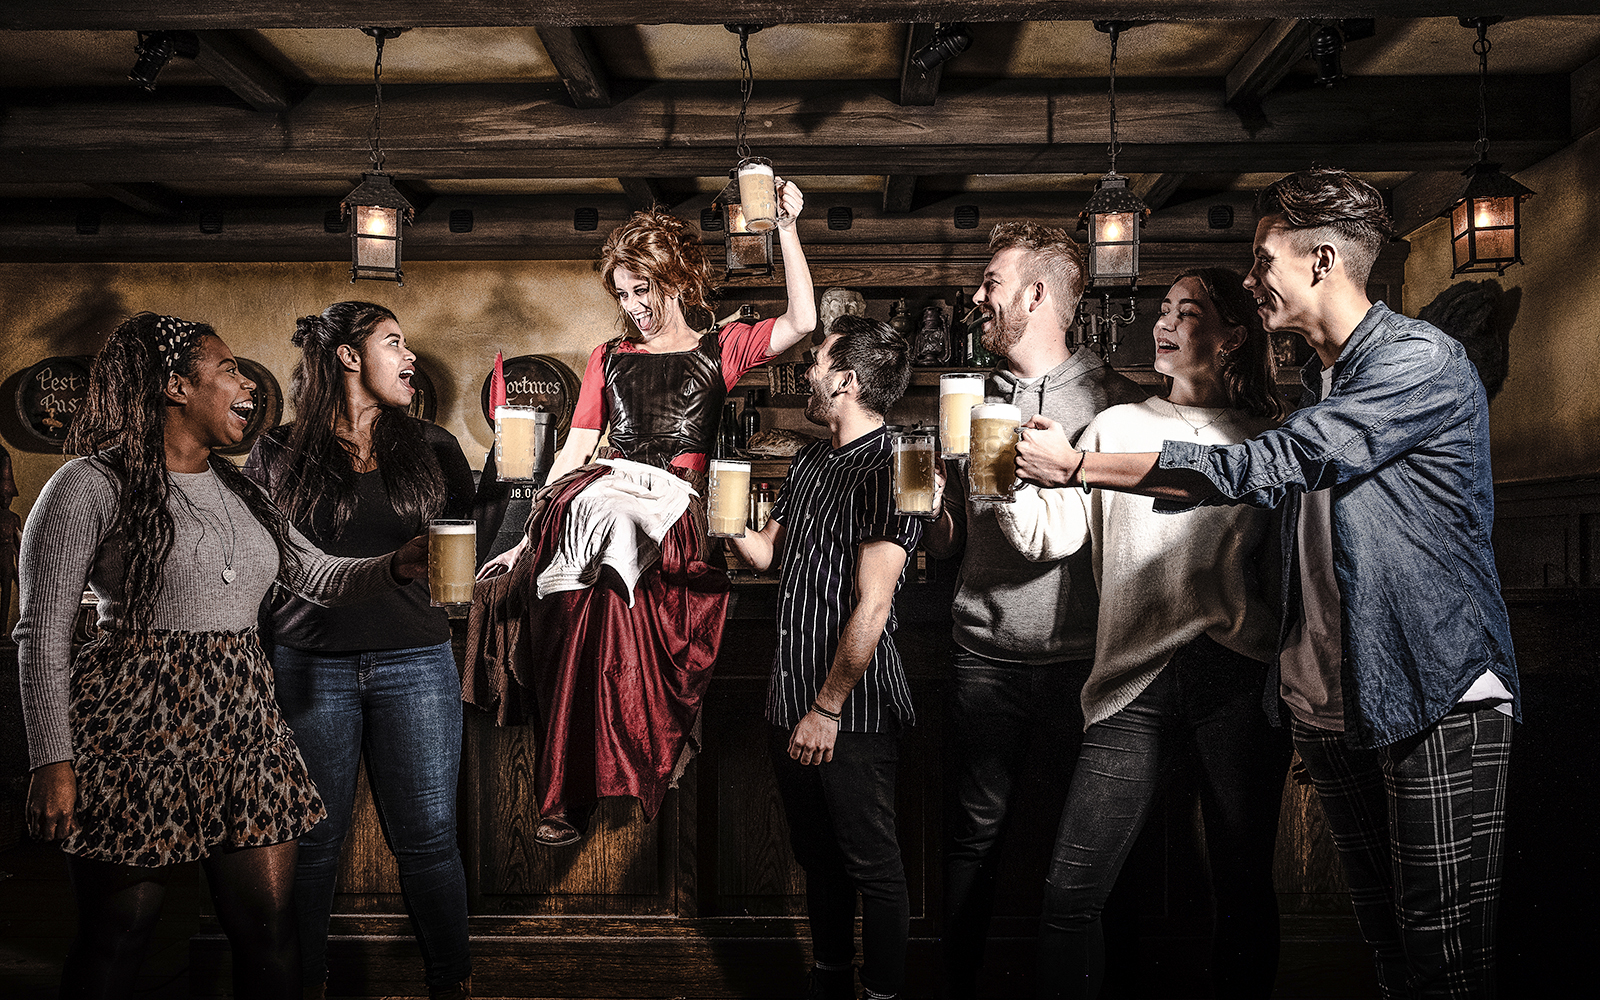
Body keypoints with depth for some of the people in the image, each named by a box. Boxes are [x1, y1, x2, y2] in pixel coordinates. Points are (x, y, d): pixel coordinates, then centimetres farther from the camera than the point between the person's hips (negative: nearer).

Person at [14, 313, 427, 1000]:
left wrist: (398, 565, 0)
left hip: (243, 726, 6)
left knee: (269, 930, 6)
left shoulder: (240, 490, 15)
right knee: (115, 941, 5)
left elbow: (317, 575, 19)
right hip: (136, 730, -5)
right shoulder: (91, 486, -5)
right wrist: (52, 761, -11)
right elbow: (41, 635, -6)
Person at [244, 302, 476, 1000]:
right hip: (310, 667, -1)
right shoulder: (277, 455, 5)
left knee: (427, 839, 3)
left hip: (416, 665, 1)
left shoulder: (434, 449, 10)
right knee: (312, 840, 7)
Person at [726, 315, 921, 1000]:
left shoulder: (888, 470, -16)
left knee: (871, 865, 6)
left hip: (850, 712, -8)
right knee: (817, 856, 20)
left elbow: (871, 607, -20)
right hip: (792, 701, 9)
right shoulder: (810, 462, 11)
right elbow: (767, 554, 20)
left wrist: (828, 709, -19)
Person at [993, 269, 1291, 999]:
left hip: (1240, 673, 0)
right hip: (1136, 679, 1)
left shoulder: (1268, 438, 12)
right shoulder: (1118, 426, 15)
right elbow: (1050, 533, 5)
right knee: (1071, 891, -5)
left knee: (1243, 889, 7)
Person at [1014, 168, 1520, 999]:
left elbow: (1264, 467, -19)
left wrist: (1079, 466, -14)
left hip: (1439, 695, -7)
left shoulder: (1419, 362, -11)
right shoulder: (1321, 378, 17)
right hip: (1333, 702, 8)